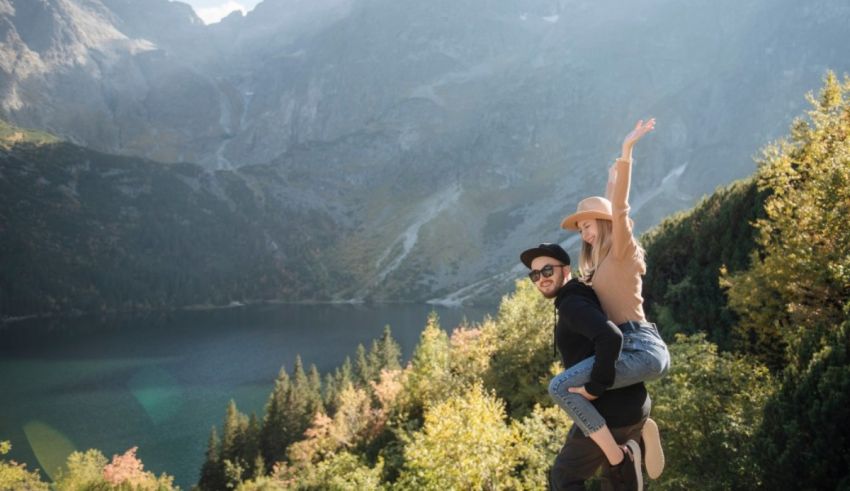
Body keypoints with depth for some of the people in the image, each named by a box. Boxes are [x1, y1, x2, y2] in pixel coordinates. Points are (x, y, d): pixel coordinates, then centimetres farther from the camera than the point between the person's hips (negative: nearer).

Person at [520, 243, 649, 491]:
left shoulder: (572, 304, -15)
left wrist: (595, 387, -24)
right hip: (633, 406, 9)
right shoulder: (581, 300, 15)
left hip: (609, 413, -9)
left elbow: (611, 337, -31)